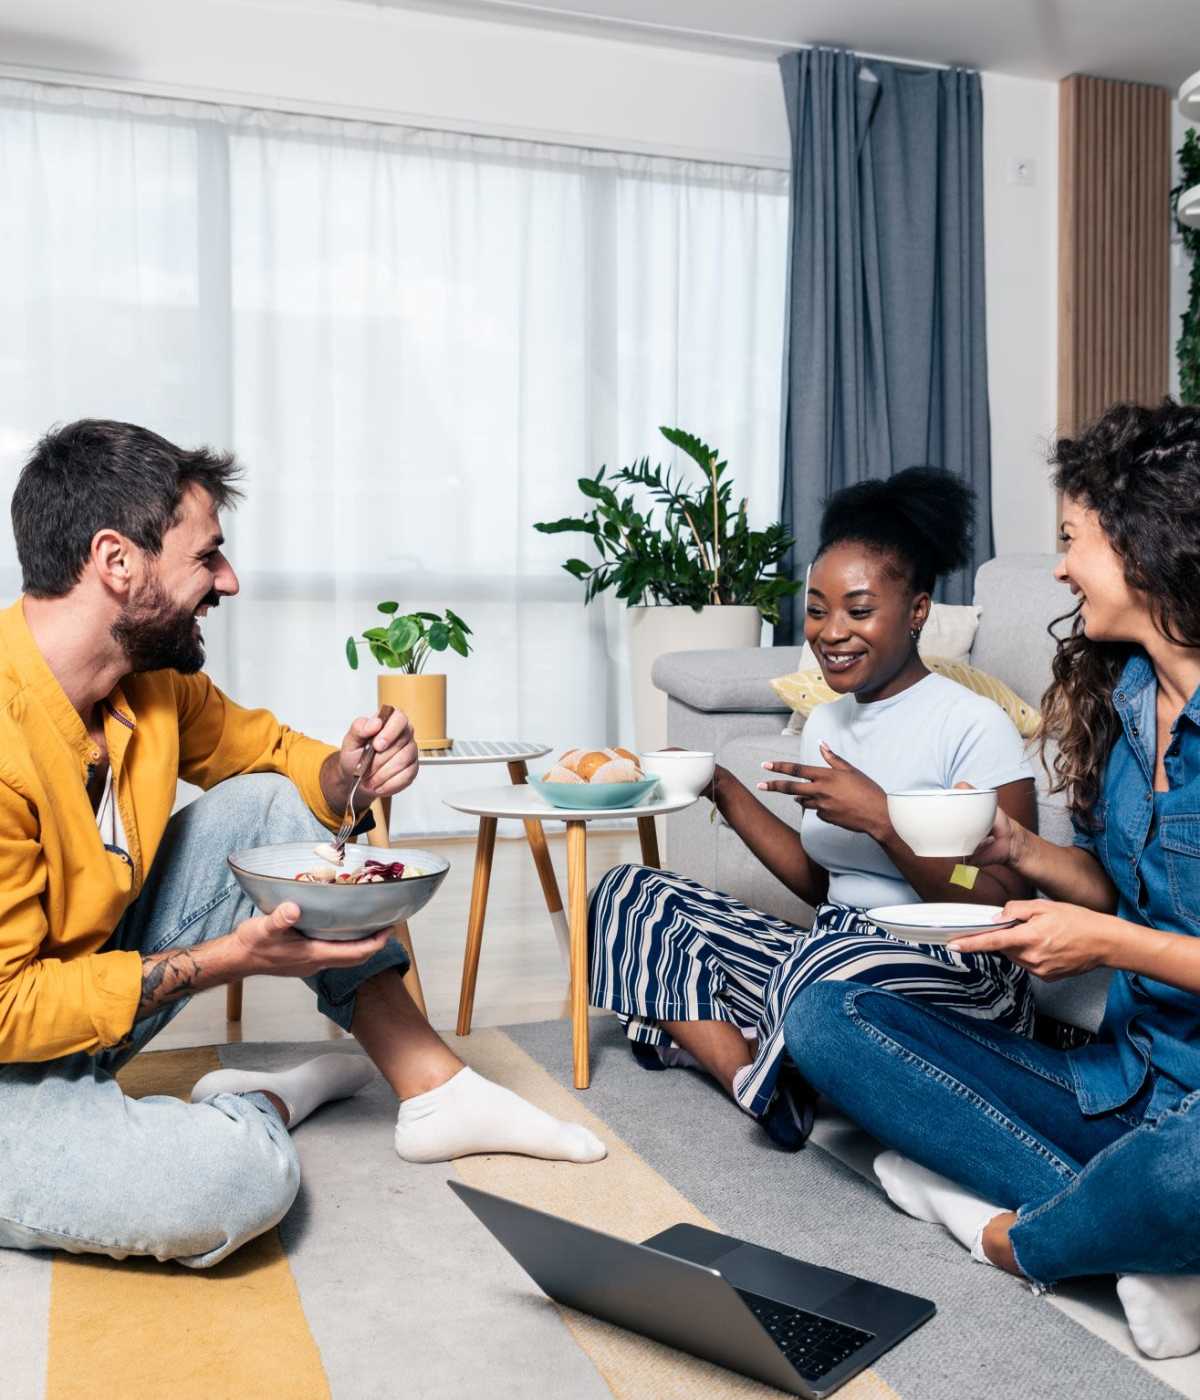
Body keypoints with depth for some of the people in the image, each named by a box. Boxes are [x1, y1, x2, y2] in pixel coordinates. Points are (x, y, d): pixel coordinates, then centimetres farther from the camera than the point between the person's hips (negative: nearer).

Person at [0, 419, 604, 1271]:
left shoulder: (151, 675, -6)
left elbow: (265, 751, 10)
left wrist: (346, 772, -13)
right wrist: (227, 959, -27)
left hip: (96, 970, 8)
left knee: (272, 806, -2)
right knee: (236, 1176, -34)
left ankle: (433, 1089, 4)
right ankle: (257, 1107, 6)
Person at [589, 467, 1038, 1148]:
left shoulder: (975, 726, -10)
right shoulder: (825, 722, 11)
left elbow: (1001, 912, -15)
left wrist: (881, 817, -22)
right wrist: (727, 793, 7)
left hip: (956, 977, -8)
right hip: (832, 947, 8)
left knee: (829, 960, -41)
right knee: (634, 894, 1)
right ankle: (758, 1084, -14)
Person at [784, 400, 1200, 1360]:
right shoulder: (1117, 691, 6)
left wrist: (1113, 942, -17)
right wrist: (1018, 850, -2)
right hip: (1122, 1082, 8)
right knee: (827, 1017, -6)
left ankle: (1015, 1237, -8)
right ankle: (1119, 1230, -14)